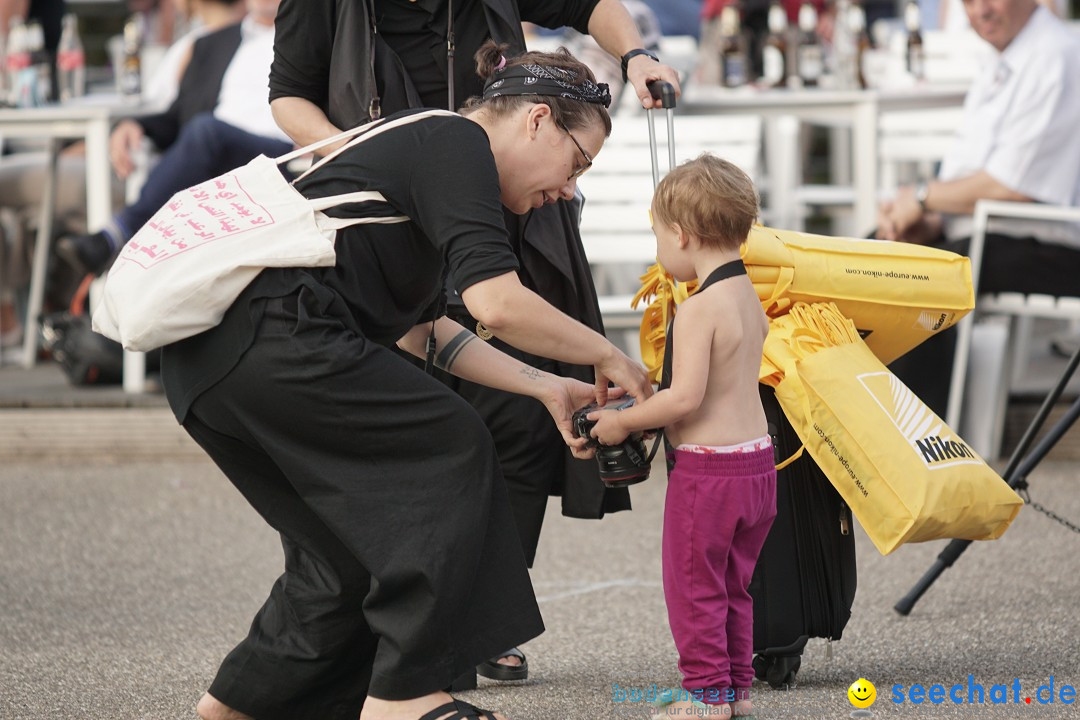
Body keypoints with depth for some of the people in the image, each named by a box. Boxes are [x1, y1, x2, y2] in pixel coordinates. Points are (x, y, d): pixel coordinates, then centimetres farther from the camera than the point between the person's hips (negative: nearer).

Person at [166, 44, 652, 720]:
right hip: (267, 336, -10)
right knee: (452, 449, -2)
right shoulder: (456, 144, -4)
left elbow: (425, 329, 31)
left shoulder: (421, 143, 26)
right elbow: (497, 304, -16)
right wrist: (608, 356, -2)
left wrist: (546, 387, 26)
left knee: (356, 536, 17)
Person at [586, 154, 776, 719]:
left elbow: (686, 397, -25)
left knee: (693, 583, 3)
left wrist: (624, 421, -11)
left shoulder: (699, 308, -19)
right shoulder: (748, 295, 8)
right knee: (732, 584, 18)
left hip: (707, 467, -9)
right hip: (757, 458, 9)